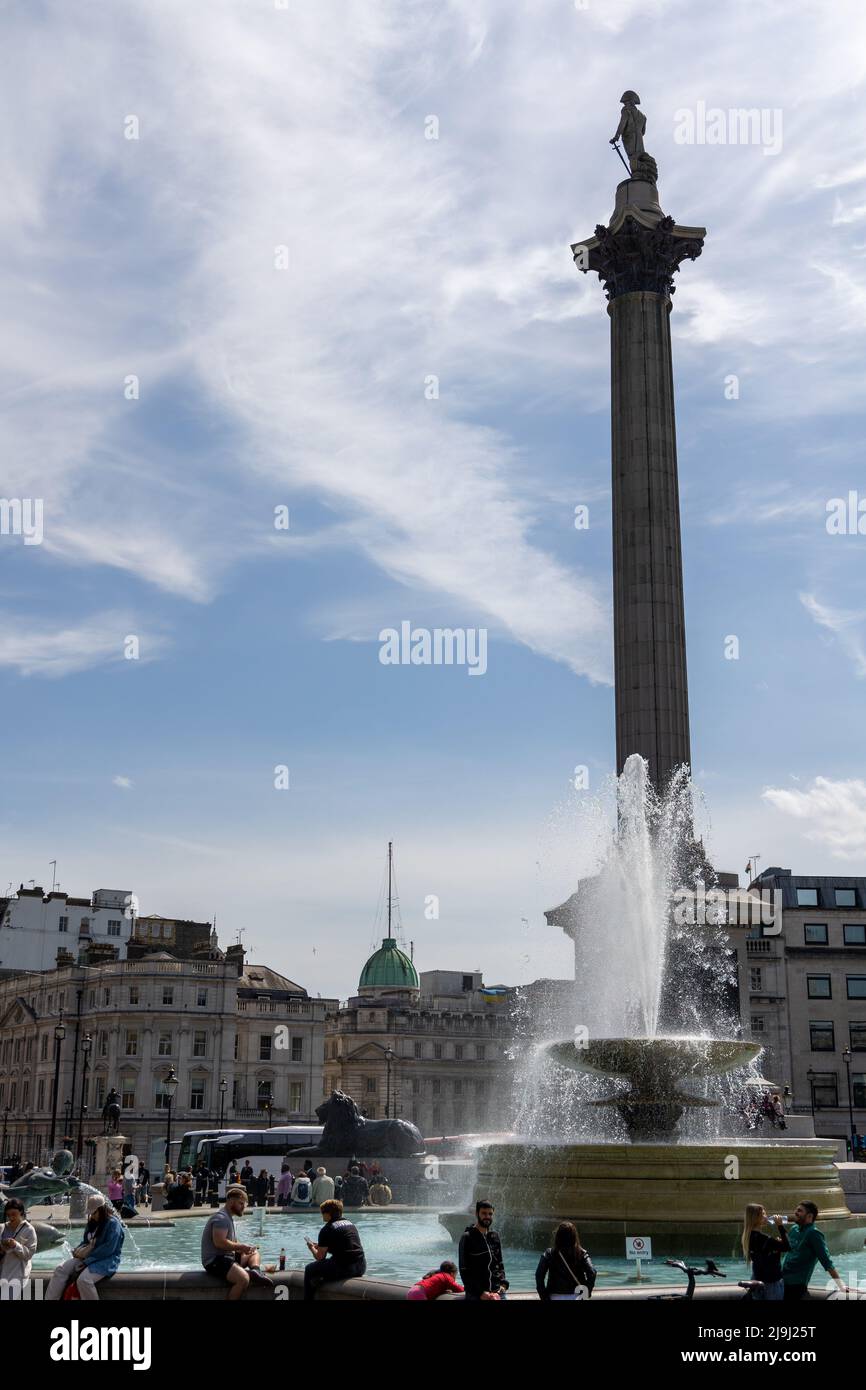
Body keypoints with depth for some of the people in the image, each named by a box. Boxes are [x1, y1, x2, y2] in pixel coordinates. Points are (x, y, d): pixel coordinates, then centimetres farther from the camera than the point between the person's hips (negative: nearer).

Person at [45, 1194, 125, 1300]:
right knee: (61, 1269, -8)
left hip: (106, 1260, -9)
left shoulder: (113, 1223, -14)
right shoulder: (93, 1223, 13)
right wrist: (81, 1249, -3)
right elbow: (86, 1242, 21)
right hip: (89, 1257, 9)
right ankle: (50, 1299, -10)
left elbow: (108, 1249, -21)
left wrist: (88, 1258, -19)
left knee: (83, 1280, -33)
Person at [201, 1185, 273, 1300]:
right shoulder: (221, 1217, -14)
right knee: (243, 1279, -32)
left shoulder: (228, 1217, 20)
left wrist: (243, 1247, 4)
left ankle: (255, 1271, -9)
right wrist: (240, 1247, -18)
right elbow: (219, 1242, -27)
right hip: (214, 1261, -11)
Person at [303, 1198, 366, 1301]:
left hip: (344, 1268, -8)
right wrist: (320, 1246, 30)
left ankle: (308, 1299, 17)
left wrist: (312, 1248, 17)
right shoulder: (350, 1224, 17)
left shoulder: (326, 1230, -5)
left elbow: (319, 1257, -3)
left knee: (309, 1270, 11)